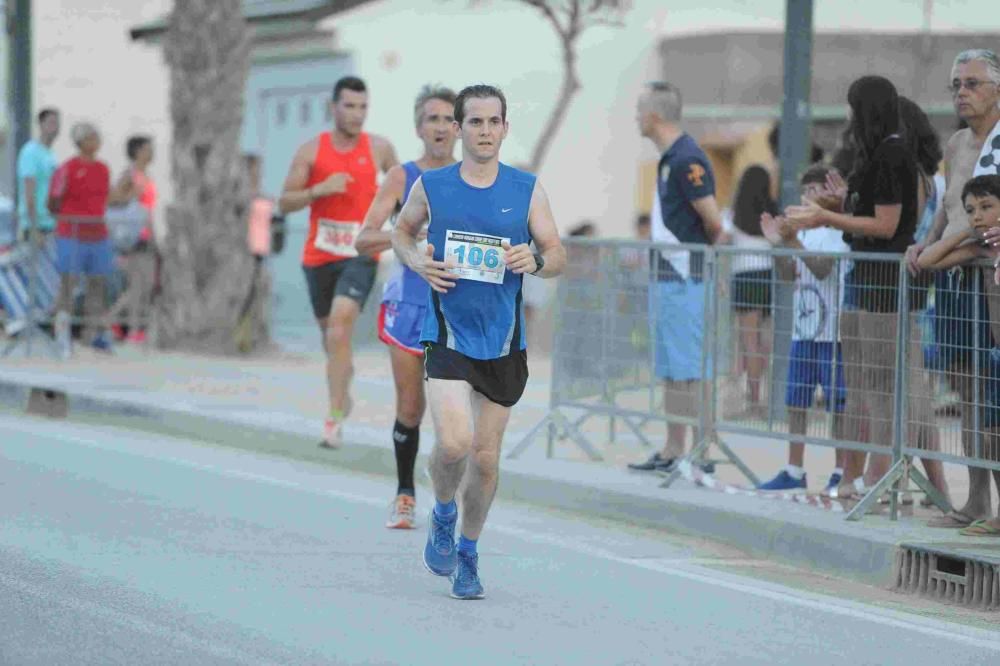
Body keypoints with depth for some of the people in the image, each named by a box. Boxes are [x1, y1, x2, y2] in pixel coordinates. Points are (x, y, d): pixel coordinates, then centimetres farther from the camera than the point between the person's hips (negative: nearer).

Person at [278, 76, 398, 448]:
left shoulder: (379, 148, 0)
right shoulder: (311, 151, 0)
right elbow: (285, 203, -1)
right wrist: (319, 190, -17)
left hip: (359, 254, -2)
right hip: (319, 256, 2)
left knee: (340, 326, -22)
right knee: (329, 332, 17)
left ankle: (334, 418, -21)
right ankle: (343, 394, 46)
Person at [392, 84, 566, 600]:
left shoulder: (527, 190, 1)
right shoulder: (430, 187, 0)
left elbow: (558, 256, 4)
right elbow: (402, 232, 17)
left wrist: (536, 260, -20)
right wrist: (418, 263, -5)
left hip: (503, 340, 2)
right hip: (448, 336, -2)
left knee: (486, 457, 8)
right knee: (454, 443, -20)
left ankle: (467, 555, 29)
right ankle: (442, 516, 11)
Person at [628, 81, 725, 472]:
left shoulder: (686, 160, -16)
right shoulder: (669, 159, 14)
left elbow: (714, 223, -17)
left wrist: (703, 250, 0)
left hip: (685, 281, -10)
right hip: (667, 278, 10)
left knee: (688, 370, -8)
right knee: (669, 370, 13)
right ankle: (672, 451, 18)